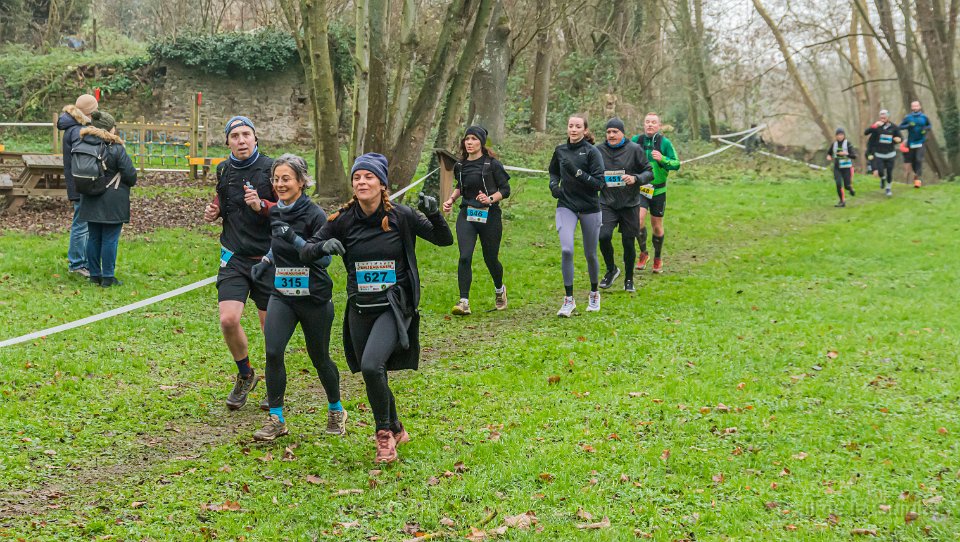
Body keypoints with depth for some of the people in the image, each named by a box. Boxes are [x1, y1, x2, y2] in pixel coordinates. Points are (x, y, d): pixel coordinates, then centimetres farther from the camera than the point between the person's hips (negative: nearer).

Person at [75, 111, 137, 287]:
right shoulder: (116, 149, -14)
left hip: (91, 200, 5)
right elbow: (130, 174, -11)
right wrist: (130, 182, 11)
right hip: (112, 203, -5)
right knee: (110, 239, 0)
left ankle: (94, 274, 18)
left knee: (93, 238, 13)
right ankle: (108, 277, 2)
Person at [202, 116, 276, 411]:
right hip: (234, 257, 3)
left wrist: (262, 206, -23)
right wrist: (215, 211, 5)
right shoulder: (224, 170, 8)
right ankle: (245, 375, 12)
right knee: (228, 320, -14)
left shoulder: (271, 168, -7)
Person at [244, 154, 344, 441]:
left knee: (319, 358, 10)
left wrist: (294, 238, -31)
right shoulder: (275, 212, 4)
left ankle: (336, 411, 33)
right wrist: (266, 261, 7)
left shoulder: (315, 215, -14)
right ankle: (276, 419, -3)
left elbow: (325, 258, -21)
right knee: (273, 353, -13)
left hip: (314, 297, -4)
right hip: (282, 296, 4)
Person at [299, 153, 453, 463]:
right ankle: (396, 431, 39)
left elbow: (444, 240, 0)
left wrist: (434, 215, -20)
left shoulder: (400, 216, -8)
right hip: (360, 309, 4)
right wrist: (324, 245, -24)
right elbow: (305, 252, -2)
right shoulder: (343, 220, -3)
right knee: (373, 376, 14)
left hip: (394, 306, -4)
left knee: (371, 365, -25)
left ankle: (384, 432, -4)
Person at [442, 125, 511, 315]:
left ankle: (499, 289, 40)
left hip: (490, 216, -3)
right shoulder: (460, 165, 8)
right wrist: (451, 199, 9)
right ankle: (464, 302, -15)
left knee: (490, 258, 9)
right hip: (466, 215, 3)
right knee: (465, 257, -15)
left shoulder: (492, 164, -6)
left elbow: (505, 190, -3)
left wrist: (490, 199, -20)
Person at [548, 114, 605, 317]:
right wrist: (553, 184, 3)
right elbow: (554, 171, 24)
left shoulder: (592, 152, -9)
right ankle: (568, 300, -10)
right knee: (566, 250, -17)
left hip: (589, 208, -2)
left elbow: (599, 182, -15)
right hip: (566, 206, 2)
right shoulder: (560, 150, 4)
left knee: (590, 254, 9)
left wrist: (577, 172, -25)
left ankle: (594, 293, 35)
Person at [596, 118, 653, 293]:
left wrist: (635, 179, -19)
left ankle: (629, 279, 26)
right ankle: (611, 269, 7)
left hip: (630, 204, -1)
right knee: (604, 236, -19)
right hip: (607, 203, 1)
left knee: (628, 243, 5)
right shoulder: (599, 150, 1)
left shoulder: (634, 149, -4)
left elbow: (649, 172, -1)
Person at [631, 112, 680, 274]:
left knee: (657, 226, 9)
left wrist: (662, 159, -25)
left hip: (658, 190, 0)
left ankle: (658, 259, 29)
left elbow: (677, 164, -8)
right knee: (639, 219, -21)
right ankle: (643, 253, 1)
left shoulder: (665, 142, -6)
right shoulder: (636, 140, -1)